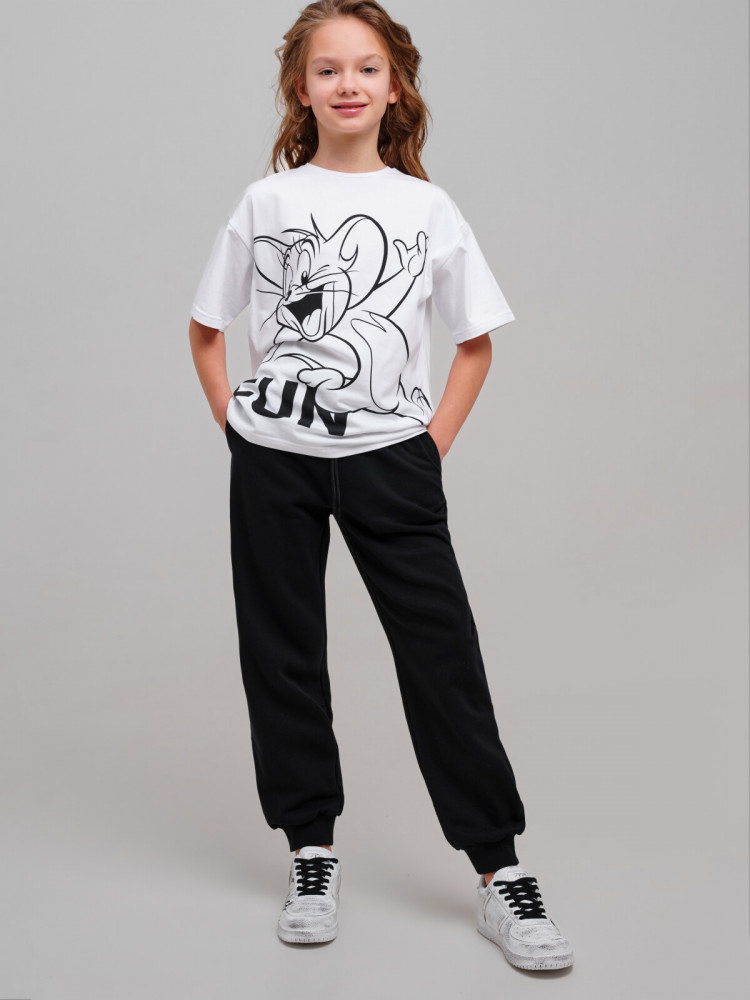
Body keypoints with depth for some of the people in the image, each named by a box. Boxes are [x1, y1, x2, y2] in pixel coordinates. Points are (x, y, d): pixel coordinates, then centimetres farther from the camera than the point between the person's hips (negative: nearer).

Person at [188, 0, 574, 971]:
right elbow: (206, 328, 12)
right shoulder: (265, 203, 4)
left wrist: (435, 442, 0)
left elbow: (475, 341, 9)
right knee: (282, 657, 6)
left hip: (390, 462, -1)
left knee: (443, 656, -3)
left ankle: (499, 875, 6)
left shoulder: (427, 207, 3)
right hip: (274, 462, 1)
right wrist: (236, 427, 2)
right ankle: (312, 855, 22)